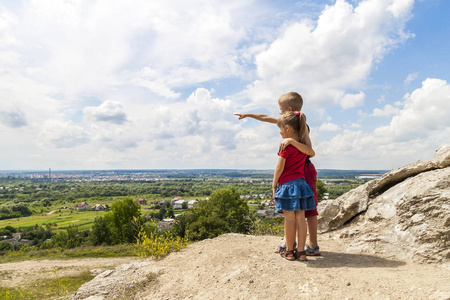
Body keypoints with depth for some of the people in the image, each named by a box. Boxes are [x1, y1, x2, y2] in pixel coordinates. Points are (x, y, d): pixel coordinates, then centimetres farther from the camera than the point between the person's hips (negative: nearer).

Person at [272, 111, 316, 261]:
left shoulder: (286, 145, -12)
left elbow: (279, 168, -11)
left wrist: (274, 186, -2)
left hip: (287, 184, -6)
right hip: (301, 182, 6)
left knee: (289, 218, 1)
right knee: (300, 217, 7)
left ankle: (289, 251, 11)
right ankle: (301, 251, 12)